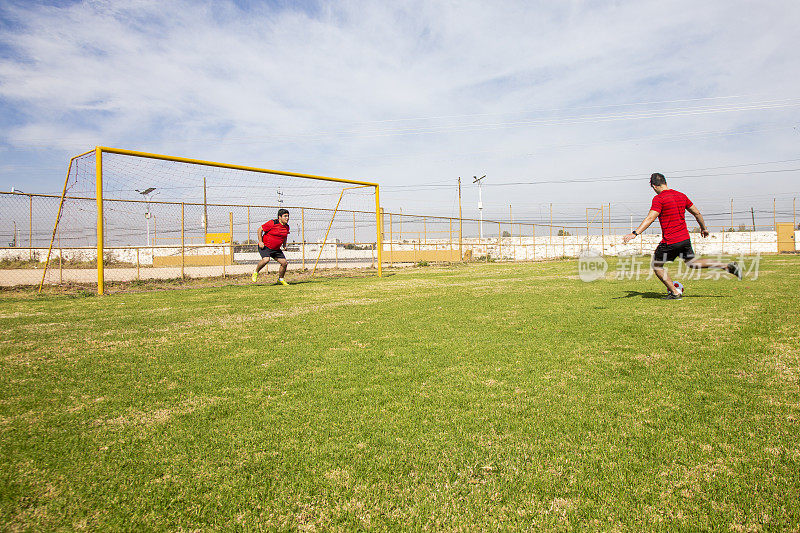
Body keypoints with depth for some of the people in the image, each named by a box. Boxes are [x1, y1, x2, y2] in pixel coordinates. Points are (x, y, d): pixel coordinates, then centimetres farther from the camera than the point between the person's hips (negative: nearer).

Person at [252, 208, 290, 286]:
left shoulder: (286, 227, 5)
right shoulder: (272, 223, -16)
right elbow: (260, 230, -9)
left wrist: (284, 245, 12)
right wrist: (260, 242, -14)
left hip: (276, 249, 6)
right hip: (265, 246, -6)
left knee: (284, 262, -3)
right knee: (266, 259, -30)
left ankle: (280, 279, 19)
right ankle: (256, 272, -4)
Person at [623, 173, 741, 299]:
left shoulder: (659, 198, -12)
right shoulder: (681, 195, 10)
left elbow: (650, 218, -23)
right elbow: (696, 213, 17)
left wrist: (635, 233, -27)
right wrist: (703, 228, 31)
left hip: (669, 241, -8)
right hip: (685, 238, 8)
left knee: (656, 265, 9)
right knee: (692, 263, 26)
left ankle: (674, 293, 7)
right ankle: (728, 266, 19)